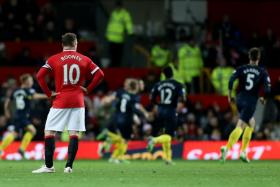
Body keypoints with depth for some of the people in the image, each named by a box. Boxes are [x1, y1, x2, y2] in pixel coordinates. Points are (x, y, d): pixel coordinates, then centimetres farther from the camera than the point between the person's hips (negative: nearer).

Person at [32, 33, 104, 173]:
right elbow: (99, 74, 2)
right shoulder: (84, 60, 6)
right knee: (74, 133, 3)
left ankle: (49, 166, 2)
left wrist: (49, 93, -1)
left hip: (60, 101, -2)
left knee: (49, 131, 5)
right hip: (78, 101, 2)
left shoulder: (54, 59, 1)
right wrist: (88, 89, 5)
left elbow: (40, 76, -8)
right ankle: (69, 166, -4)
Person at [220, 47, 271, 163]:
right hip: (251, 103, -4)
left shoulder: (241, 69, 5)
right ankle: (227, 148, -30)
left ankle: (244, 151, 15)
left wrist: (230, 96, 1)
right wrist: (263, 98, 13)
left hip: (240, 100, 4)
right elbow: (267, 89, -7)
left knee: (251, 123, 23)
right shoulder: (263, 72, -1)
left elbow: (231, 81, -9)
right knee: (240, 126, -9)